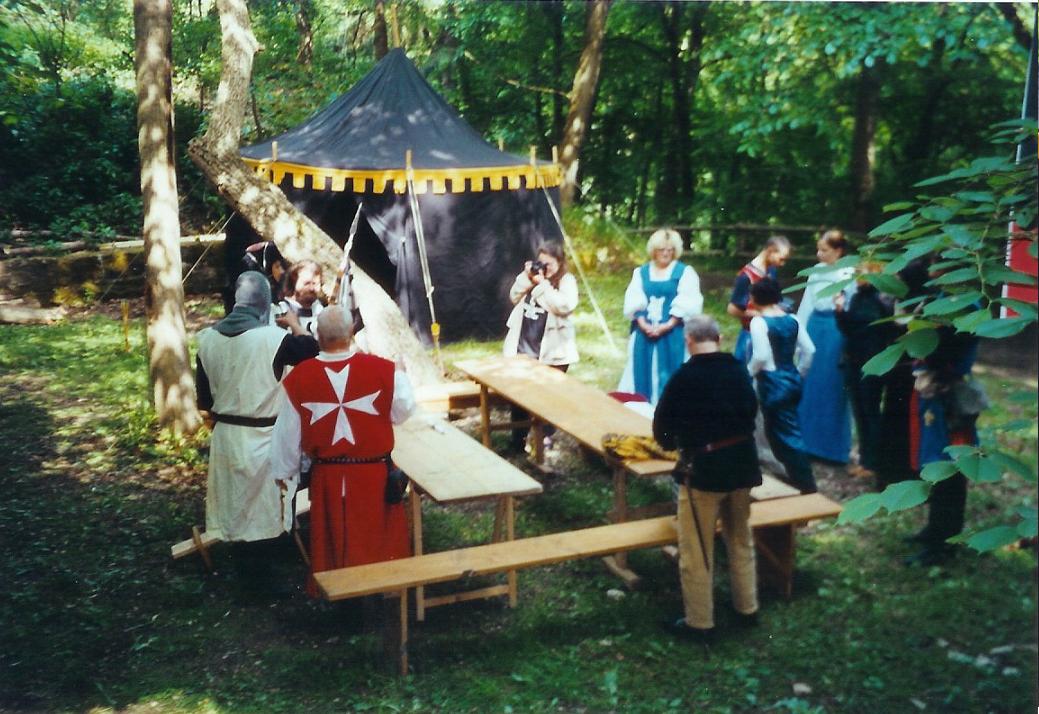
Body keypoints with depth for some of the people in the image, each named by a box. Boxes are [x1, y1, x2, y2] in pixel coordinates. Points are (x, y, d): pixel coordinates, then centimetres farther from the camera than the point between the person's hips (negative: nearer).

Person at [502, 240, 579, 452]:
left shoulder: (567, 281, -6)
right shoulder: (530, 275, 6)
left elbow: (565, 306, -22)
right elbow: (514, 298, 3)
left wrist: (542, 284, -19)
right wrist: (526, 278, -10)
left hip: (552, 350, -4)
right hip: (524, 346, 4)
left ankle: (546, 434, 21)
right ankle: (519, 434, 21)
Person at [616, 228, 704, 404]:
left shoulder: (685, 272, 3)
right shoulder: (640, 272, 12)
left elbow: (687, 305, -6)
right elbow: (633, 302, 4)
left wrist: (668, 325, -15)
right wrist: (643, 324, -12)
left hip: (673, 335, -3)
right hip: (644, 334, 3)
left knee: (669, 375, -3)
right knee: (644, 374, 3)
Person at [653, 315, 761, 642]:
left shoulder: (685, 377, -14)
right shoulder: (738, 370, 0)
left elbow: (662, 427, -6)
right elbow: (751, 411, 11)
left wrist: (674, 443, 15)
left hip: (704, 468, -6)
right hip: (742, 462, 6)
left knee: (696, 550, 7)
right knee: (741, 540, 22)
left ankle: (699, 622, 15)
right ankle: (747, 608, 34)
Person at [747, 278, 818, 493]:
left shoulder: (759, 321, -14)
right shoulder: (792, 320, 5)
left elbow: (761, 356, -21)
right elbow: (809, 350, 6)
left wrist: (748, 373, -4)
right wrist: (799, 373, 18)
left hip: (772, 383, -7)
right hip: (791, 379, 7)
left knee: (787, 434, 1)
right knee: (775, 430, 22)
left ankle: (806, 485, 3)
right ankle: (796, 476, 31)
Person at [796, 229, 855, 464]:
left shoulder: (849, 274, -9)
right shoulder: (817, 271, 8)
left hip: (836, 332, -6)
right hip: (814, 329, 6)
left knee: (832, 388, 2)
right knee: (810, 386, 11)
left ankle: (833, 446, 14)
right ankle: (809, 440, 24)